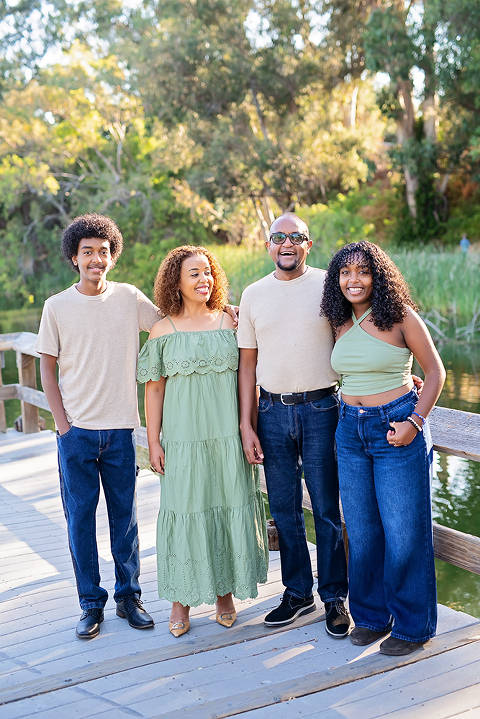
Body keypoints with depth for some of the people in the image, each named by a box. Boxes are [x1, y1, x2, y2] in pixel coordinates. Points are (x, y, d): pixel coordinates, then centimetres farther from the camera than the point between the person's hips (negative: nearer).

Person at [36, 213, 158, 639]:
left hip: (120, 428, 1)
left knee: (125, 515, 9)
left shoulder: (129, 298, 1)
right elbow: (48, 368, 4)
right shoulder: (57, 307, 1)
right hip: (76, 429, 0)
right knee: (80, 516, 5)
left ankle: (129, 596, 24)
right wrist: (62, 423, -3)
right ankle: (91, 603, 19)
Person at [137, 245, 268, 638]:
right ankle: (182, 600, 16)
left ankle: (225, 591, 24)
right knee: (185, 512, 2)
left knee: (230, 507, 6)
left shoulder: (230, 322, 5)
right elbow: (154, 388, 3)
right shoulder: (164, 331, 1)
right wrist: (154, 441, 0)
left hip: (229, 435, 2)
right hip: (184, 439, -1)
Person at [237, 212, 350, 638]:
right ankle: (297, 593, 25)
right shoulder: (254, 295, 8)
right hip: (273, 411, 3)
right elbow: (248, 363, 9)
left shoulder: (328, 285, 0)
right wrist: (246, 425, 5)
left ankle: (334, 597, 17)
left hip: (321, 409, -3)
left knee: (327, 508, 3)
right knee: (284, 509, 10)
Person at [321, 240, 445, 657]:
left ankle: (412, 625, 17)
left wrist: (415, 421, -15)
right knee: (361, 530, 11)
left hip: (397, 428, -5)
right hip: (351, 430, 5)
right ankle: (372, 616, 28)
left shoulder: (400, 316, -8)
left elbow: (436, 372, -5)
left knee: (404, 531, 1)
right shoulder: (341, 323, 7)